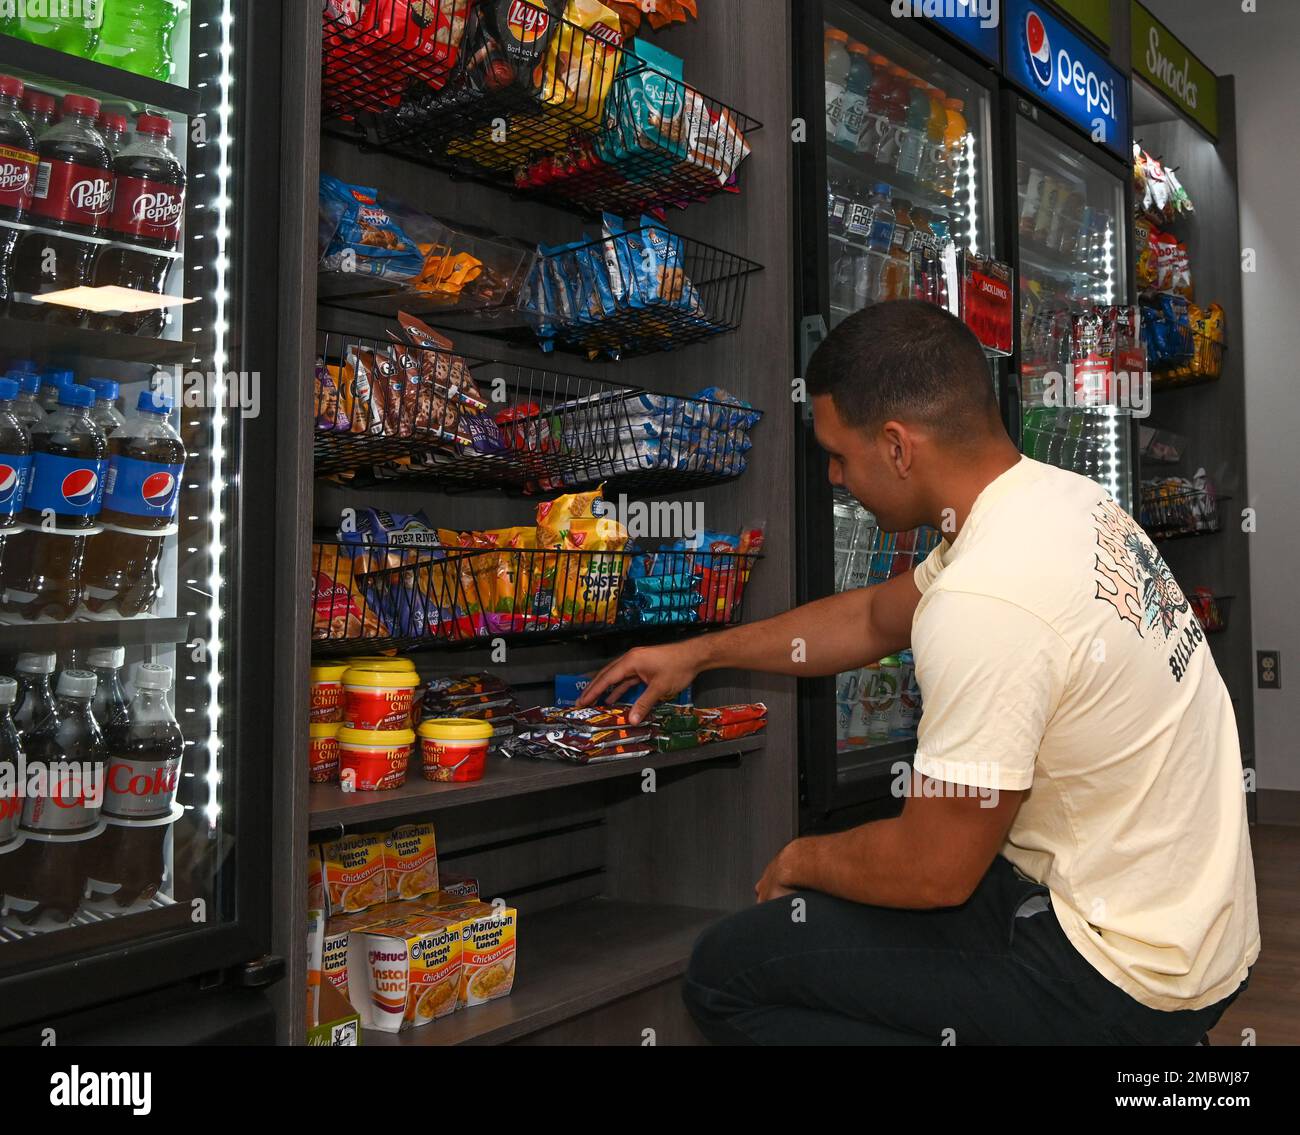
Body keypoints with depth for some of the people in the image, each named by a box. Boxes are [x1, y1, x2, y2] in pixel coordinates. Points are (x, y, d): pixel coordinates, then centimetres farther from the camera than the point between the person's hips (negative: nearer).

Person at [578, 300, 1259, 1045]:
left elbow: (933, 872, -20)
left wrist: (802, 861, 1)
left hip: (1120, 983, -9)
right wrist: (700, 652, 20)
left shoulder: (984, 606, -30)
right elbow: (877, 617, 15)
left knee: (728, 970, -5)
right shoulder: (1059, 497, 0)